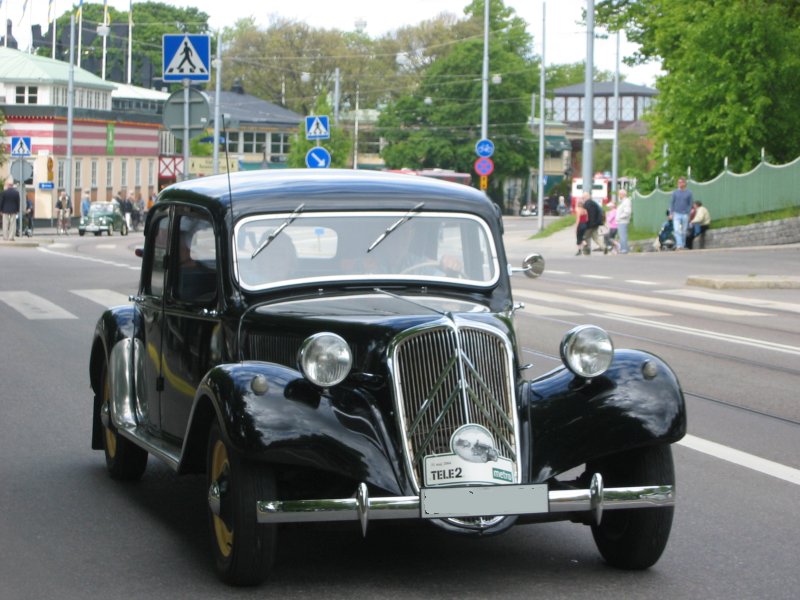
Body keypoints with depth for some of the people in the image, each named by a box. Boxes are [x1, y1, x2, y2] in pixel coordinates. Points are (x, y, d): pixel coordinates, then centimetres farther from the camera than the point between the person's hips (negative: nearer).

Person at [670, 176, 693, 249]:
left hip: (685, 215, 0)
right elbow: (671, 203, 7)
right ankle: (679, 245, -19)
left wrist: (688, 212, -4)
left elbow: (690, 204, 6)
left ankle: (683, 246, 16)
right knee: (677, 230, -14)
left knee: (683, 232, 5)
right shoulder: (675, 193, 4)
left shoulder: (689, 193, 3)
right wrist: (672, 213, -1)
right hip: (676, 214, 0)